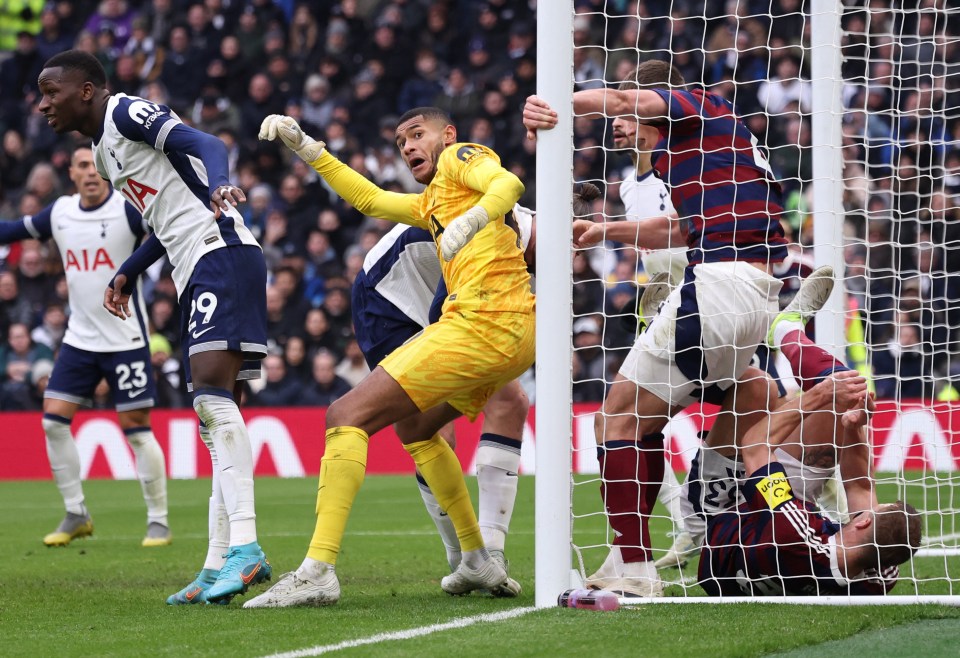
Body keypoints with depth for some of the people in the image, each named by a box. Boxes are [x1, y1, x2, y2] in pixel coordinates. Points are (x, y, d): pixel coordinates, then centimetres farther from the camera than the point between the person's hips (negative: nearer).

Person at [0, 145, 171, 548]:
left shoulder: (129, 209, -13)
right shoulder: (60, 213, 3)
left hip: (126, 340, -5)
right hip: (80, 339, 5)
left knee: (136, 428, -6)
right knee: (53, 420, -1)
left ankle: (158, 521, 6)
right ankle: (76, 515, 11)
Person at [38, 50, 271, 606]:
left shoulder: (127, 112, -3)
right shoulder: (105, 149, 25)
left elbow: (205, 144, -18)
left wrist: (219, 186, -38)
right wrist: (128, 274, 39)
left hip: (221, 254, -11)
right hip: (198, 270, 11)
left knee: (212, 391, -22)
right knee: (216, 412, 7)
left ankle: (244, 547, -31)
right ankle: (220, 564, 6)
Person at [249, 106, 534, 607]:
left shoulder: (460, 157, 8)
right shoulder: (431, 204, 33)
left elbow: (508, 184, -12)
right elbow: (370, 199, 39)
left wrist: (472, 219, -32)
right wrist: (304, 146, 35)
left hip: (483, 324, -10)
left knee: (347, 416, -12)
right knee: (414, 425, 33)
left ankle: (318, 571, -24)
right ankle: (478, 562, 27)